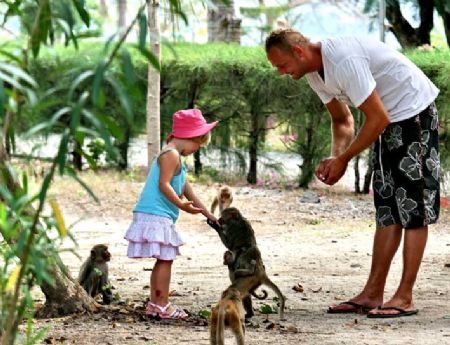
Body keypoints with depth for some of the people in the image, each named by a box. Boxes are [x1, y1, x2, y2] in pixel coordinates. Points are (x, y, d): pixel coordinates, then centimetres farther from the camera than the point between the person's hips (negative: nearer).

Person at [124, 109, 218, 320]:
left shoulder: (177, 159, 24)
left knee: (163, 260, 14)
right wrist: (181, 205, -27)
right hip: (156, 214, -11)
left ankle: (154, 304, 18)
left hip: (160, 217, 11)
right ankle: (163, 306, -7)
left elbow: (187, 191, 28)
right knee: (165, 259, -8)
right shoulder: (171, 155, -10)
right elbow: (164, 185, -19)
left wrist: (208, 214, 28)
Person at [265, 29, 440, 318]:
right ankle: (373, 294, 8)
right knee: (387, 207, 8)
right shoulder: (314, 73, 2)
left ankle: (405, 298, -8)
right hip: (390, 118, 10)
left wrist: (343, 160, -18)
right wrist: (335, 159, -4)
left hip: (414, 112, -10)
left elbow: (378, 119, -26)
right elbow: (342, 120, 14)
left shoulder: (344, 61, -28)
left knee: (413, 206, -8)